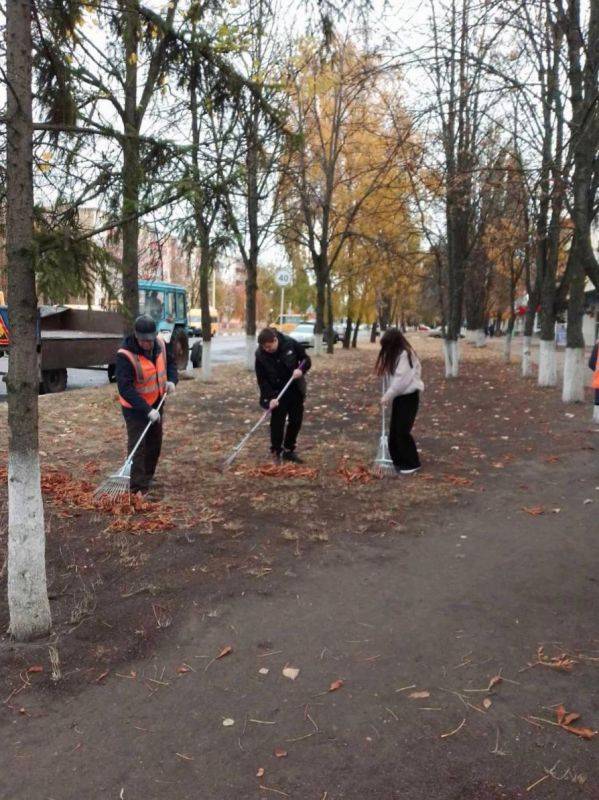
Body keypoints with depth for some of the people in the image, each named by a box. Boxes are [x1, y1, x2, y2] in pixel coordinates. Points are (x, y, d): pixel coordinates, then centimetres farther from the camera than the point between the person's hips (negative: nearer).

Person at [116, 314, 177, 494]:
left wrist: (171, 380, -10)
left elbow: (170, 362, 11)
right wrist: (147, 410, -37)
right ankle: (138, 489, -3)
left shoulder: (160, 344, -9)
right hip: (135, 407, -7)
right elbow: (125, 388, -32)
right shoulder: (126, 355, -28)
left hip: (156, 403, 7)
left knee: (155, 444, 17)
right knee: (137, 447, -8)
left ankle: (147, 478, 35)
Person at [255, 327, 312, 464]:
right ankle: (276, 452, 12)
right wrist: (270, 397, -25)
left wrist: (301, 369, -23)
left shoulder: (290, 343, -15)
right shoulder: (260, 355, -18)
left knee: (296, 420, 10)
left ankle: (289, 450, 25)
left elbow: (306, 359, -3)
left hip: (295, 390, 2)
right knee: (277, 422, -2)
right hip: (277, 393, -2)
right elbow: (262, 379, -15)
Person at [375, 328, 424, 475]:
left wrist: (387, 395, -19)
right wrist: (388, 396, -1)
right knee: (394, 430, 10)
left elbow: (401, 379, -23)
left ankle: (412, 463, 4)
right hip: (399, 396, 9)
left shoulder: (405, 354, -19)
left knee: (402, 430, -7)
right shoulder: (394, 355, 10)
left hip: (409, 396, -9)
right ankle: (398, 460, 21)